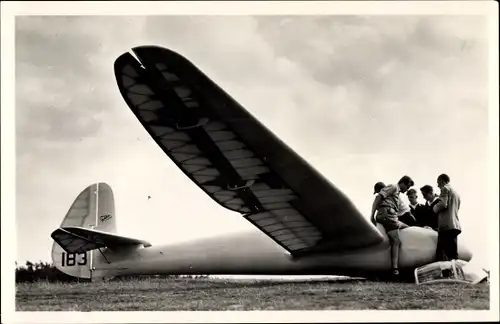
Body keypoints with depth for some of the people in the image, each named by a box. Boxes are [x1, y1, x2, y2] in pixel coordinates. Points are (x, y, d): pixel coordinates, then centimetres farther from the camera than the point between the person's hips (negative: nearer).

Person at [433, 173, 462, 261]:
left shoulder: (445, 188, 0)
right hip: (455, 225, 9)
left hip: (447, 225, -9)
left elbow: (443, 204, -15)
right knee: (453, 254, 7)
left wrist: (435, 208, 4)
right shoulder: (456, 193, 27)